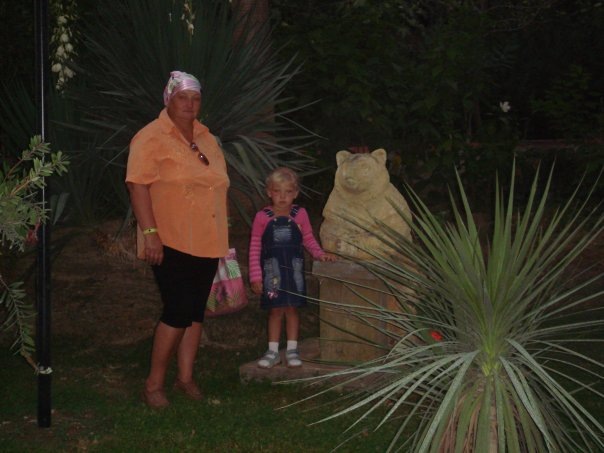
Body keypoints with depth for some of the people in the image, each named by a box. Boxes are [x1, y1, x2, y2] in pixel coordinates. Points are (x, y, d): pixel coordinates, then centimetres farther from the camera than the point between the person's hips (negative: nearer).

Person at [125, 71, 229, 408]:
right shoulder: (151, 138, -8)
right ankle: (154, 383, 2)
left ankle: (186, 377, 22)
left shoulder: (207, 138, 14)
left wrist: (221, 238, 19)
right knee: (179, 311, -11)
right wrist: (150, 233, -23)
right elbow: (138, 185, -15)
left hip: (207, 242, 7)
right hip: (171, 242, -7)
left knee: (196, 311, 10)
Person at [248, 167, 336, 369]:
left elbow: (309, 239, 11)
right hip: (272, 269, -1)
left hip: (294, 268, 1)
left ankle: (292, 349, 17)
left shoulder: (300, 214, -1)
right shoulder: (262, 217, -6)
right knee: (275, 310, 5)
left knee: (292, 308, 7)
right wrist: (255, 276, -5)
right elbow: (255, 248, -3)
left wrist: (320, 254, -6)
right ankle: (273, 351, 15)